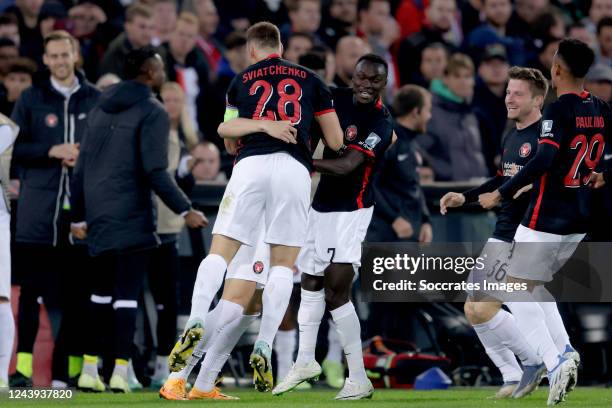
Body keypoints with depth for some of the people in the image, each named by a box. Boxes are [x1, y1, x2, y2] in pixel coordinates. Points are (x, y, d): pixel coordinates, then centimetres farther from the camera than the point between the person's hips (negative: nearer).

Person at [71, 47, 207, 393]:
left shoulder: (101, 110, 14)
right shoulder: (152, 112, -7)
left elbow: (82, 168, 16)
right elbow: (156, 171, -17)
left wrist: (79, 216, 23)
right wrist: (185, 210, -12)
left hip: (99, 218, 7)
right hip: (132, 218, -7)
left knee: (102, 293, 16)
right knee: (127, 294, -5)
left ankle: (90, 370, 15)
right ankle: (120, 373, -10)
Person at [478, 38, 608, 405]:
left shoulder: (560, 109, -17)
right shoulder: (601, 110, 5)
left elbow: (544, 160, -27)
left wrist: (501, 194, -21)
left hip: (546, 219, -8)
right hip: (580, 220, 8)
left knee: (518, 291, 0)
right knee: (535, 286, 22)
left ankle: (555, 361, -15)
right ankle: (564, 349, 6)